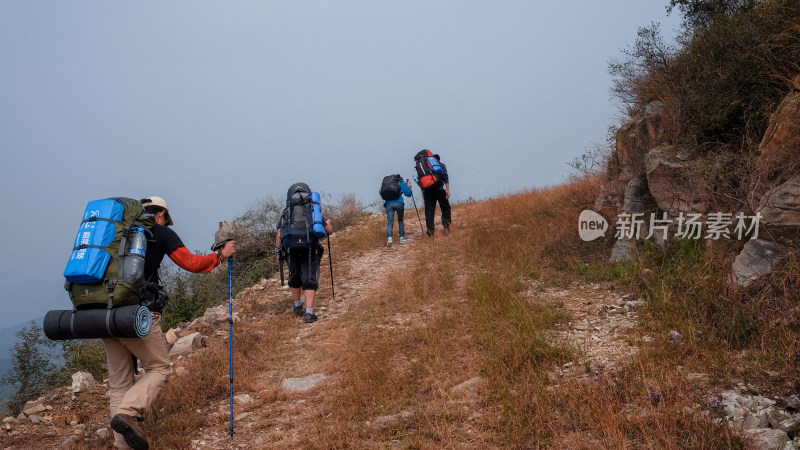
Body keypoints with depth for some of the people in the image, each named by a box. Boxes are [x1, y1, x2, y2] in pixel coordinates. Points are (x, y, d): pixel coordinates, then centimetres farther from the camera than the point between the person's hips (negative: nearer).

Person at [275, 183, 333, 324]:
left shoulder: (286, 213, 15)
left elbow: (279, 234, 8)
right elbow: (329, 230, 17)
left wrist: (278, 251, 18)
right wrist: (327, 222, 39)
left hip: (291, 248, 1)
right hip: (310, 248, -1)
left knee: (295, 279, 21)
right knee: (309, 281, -1)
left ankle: (298, 307, 35)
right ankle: (309, 313, -11)